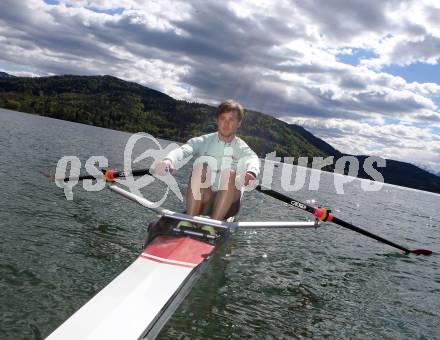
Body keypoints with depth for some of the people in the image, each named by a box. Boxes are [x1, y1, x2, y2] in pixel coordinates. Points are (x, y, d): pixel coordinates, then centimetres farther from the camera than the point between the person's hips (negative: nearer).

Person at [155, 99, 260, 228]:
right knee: (202, 164, -24)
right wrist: (169, 159, -40)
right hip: (200, 202, 0)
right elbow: (184, 149, -16)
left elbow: (253, 159, -19)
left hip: (227, 205, 0)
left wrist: (251, 172, -44)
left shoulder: (241, 147, 5)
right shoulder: (204, 141, 4)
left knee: (230, 172, -26)